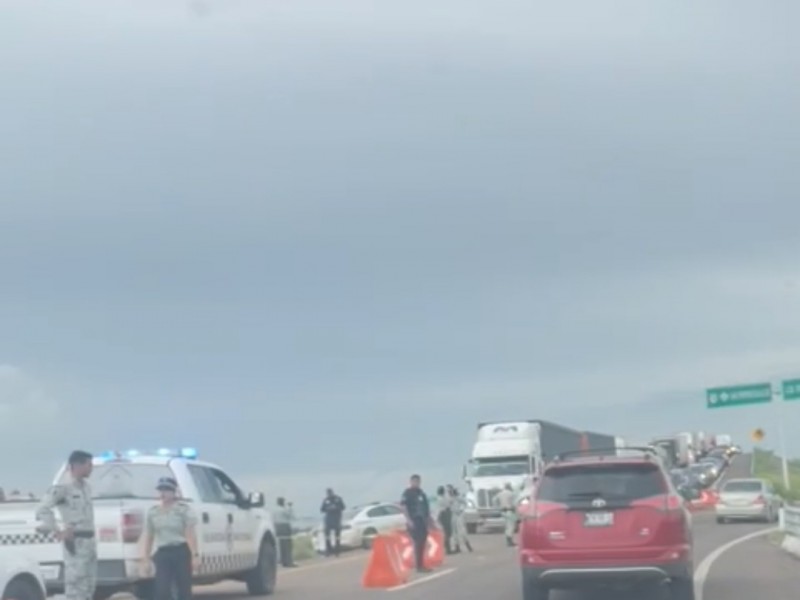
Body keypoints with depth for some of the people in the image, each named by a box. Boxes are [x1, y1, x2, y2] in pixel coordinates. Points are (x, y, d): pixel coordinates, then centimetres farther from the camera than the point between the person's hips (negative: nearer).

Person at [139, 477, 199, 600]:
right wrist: (145, 560, 7)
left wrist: (195, 555, -19)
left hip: (181, 553, -3)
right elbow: (148, 537, 11)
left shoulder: (184, 509, -4)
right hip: (162, 554, 3)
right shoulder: (152, 512, 9)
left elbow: (190, 534, -11)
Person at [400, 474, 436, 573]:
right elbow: (403, 506, -15)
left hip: (422, 520, 8)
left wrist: (429, 519, 20)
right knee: (418, 543, -11)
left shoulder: (420, 492, 18)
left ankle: (422, 565, 15)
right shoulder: (407, 493, -7)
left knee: (422, 543, 9)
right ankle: (419, 566, -9)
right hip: (414, 521, -8)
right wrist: (408, 520, -21)